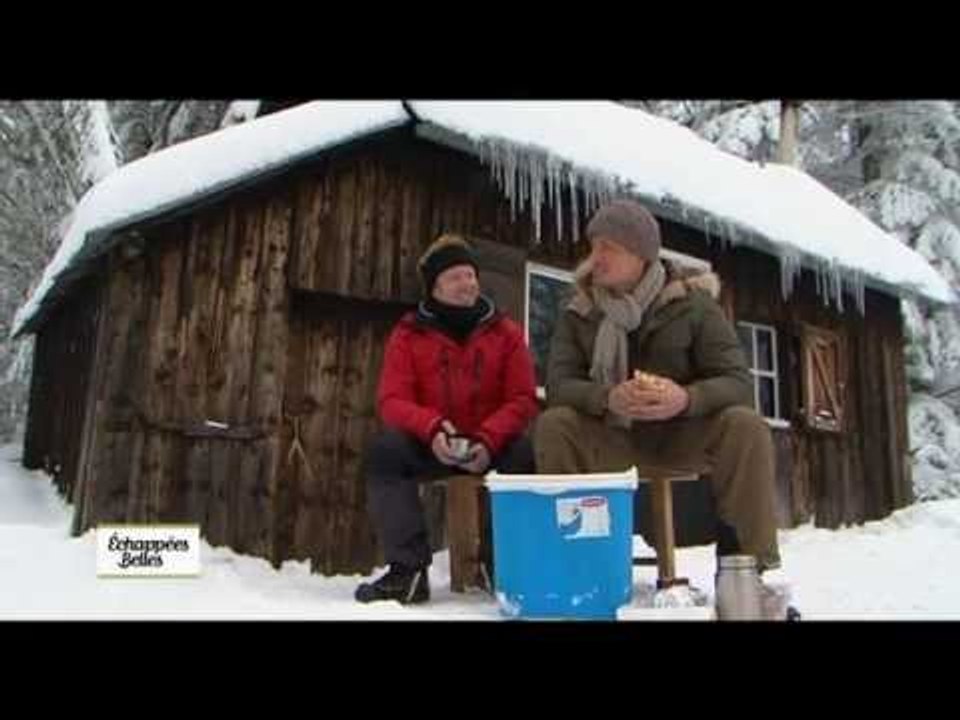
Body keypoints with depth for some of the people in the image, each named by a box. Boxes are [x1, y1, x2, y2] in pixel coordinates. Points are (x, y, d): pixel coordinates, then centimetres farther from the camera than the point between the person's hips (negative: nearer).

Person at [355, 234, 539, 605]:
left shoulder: (505, 331, 2)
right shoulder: (408, 333, 1)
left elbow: (523, 400, -5)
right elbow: (392, 400, -7)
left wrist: (489, 440, -24)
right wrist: (431, 428, -29)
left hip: (491, 445, 0)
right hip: (431, 445, 1)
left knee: (524, 450, -31)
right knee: (385, 449, -27)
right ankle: (409, 568, -25)